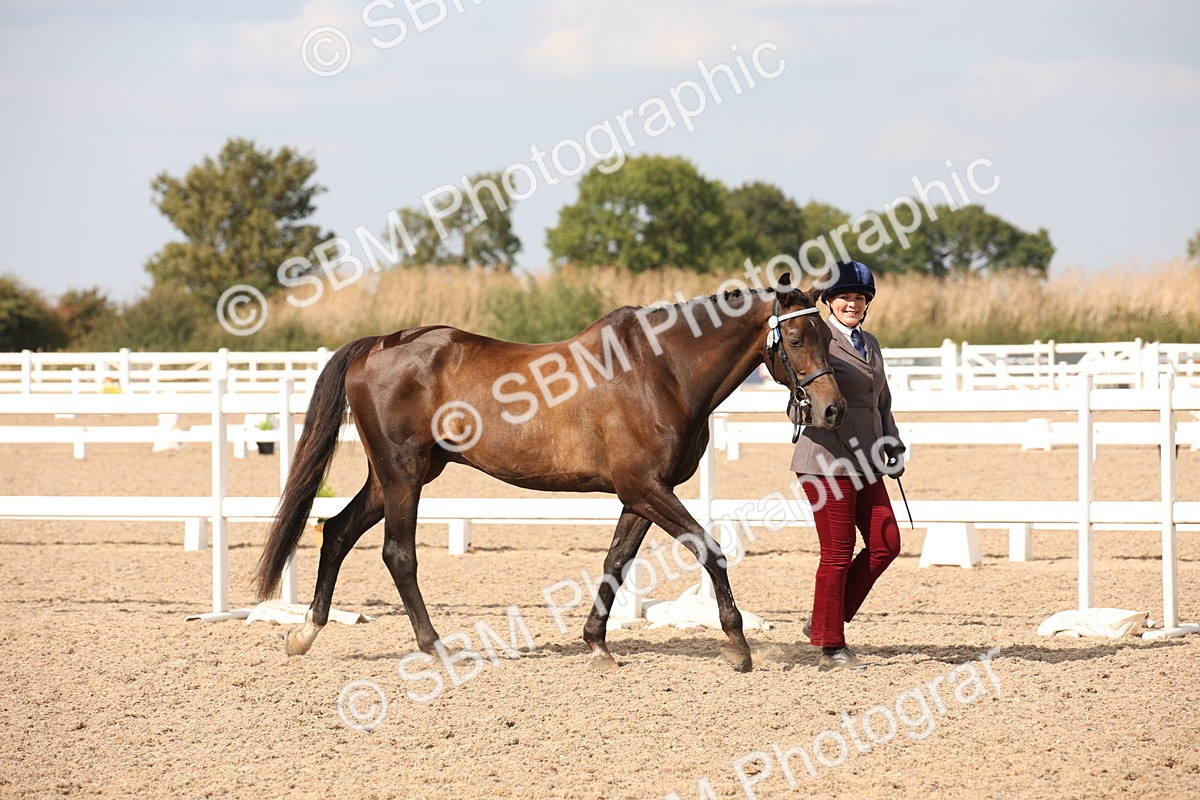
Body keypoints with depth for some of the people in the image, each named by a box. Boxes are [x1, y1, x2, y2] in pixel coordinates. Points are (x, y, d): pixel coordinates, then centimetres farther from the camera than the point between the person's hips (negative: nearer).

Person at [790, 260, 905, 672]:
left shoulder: (871, 345, 17)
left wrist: (893, 446, 16)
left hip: (864, 463, 8)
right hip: (827, 460, -8)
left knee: (885, 545, 4)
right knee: (838, 553, -4)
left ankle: (824, 621, 17)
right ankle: (830, 648, 6)